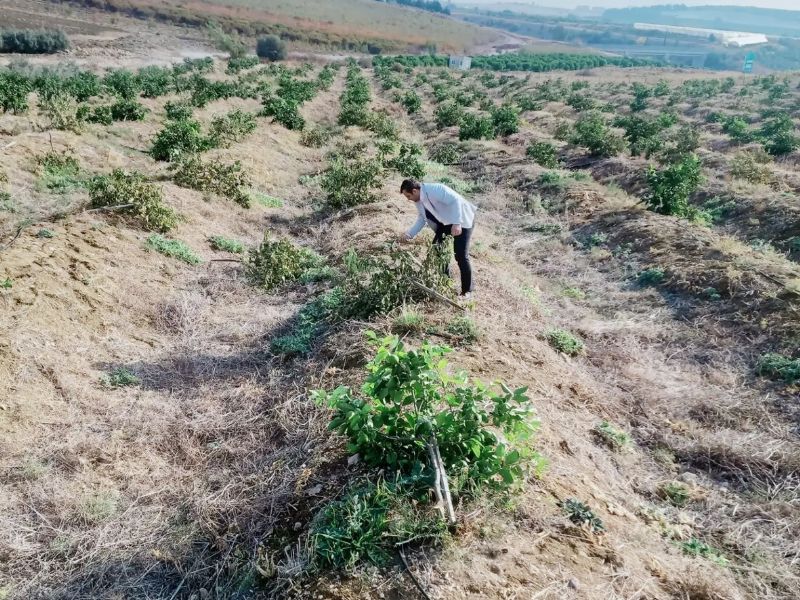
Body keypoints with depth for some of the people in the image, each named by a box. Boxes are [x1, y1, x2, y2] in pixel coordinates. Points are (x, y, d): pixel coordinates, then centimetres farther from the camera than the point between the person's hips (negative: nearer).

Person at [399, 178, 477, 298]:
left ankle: (467, 291, 2)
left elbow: (456, 200, -33)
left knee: (461, 256, -11)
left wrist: (456, 223, -40)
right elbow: (422, 219, 8)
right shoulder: (418, 200, 0)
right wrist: (409, 234, -5)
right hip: (446, 222, 9)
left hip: (462, 219, -9)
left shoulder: (435, 190, -28)